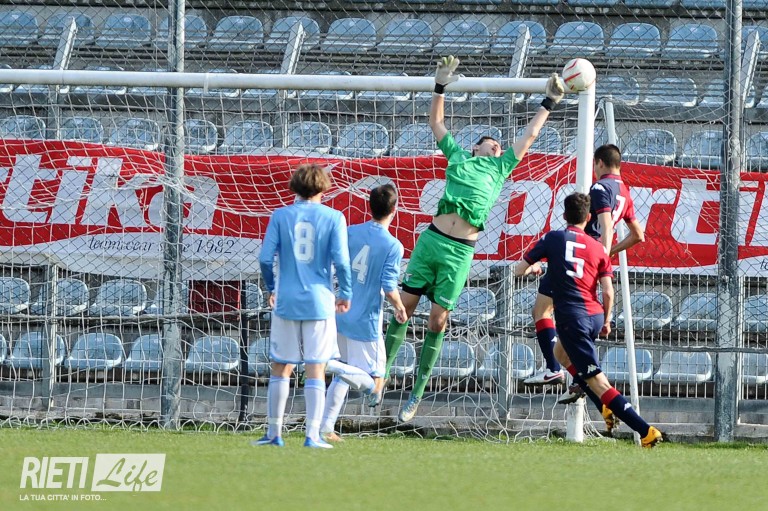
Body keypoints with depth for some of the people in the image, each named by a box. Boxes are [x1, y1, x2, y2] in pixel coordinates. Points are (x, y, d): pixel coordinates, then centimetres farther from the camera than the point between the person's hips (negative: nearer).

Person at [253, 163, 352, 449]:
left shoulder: (280, 216, 1)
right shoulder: (333, 218, -2)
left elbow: (265, 258, -3)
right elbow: (341, 261, -9)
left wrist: (271, 289, 14)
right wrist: (346, 294, 5)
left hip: (286, 301, 1)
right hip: (320, 302, -1)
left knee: (280, 368, 11)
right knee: (315, 370, 2)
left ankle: (274, 432, 11)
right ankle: (313, 435, -2)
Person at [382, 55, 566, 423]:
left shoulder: (500, 168, 20)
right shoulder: (458, 157, 19)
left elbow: (529, 136, 24)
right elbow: (437, 123, 26)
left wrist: (548, 104, 26)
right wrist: (440, 87, 22)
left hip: (460, 251, 0)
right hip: (432, 239, 0)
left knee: (437, 320, 1)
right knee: (404, 307, -2)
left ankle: (417, 393, 6)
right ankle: (382, 373, 5)